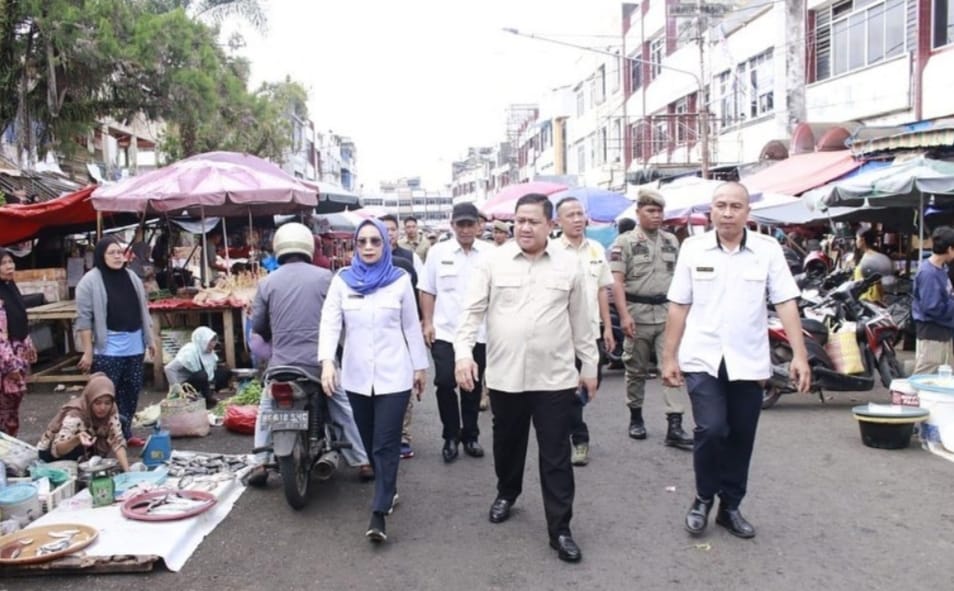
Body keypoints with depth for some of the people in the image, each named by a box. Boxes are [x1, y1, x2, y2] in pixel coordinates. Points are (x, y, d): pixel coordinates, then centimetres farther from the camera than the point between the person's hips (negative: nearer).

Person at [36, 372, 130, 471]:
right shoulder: (75, 415, -32)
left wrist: (127, 470, -35)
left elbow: (118, 441, -22)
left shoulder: (111, 412, -19)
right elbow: (57, 450, -39)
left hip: (87, 451, 6)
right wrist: (77, 439, -59)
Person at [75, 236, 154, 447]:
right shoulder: (90, 281, -7)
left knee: (131, 391, 12)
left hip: (134, 345, 6)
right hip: (108, 348, -6)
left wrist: (150, 340, 16)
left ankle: (125, 433, 23)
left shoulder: (131, 277, 11)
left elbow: (142, 310, 17)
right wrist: (88, 352, -13)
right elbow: (84, 319, -10)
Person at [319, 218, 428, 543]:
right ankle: (388, 490, 36)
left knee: (386, 443, -6)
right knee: (369, 441, 15)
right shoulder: (342, 280, 2)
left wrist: (420, 367, 8)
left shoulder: (400, 280, 1)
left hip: (393, 375, -2)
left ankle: (379, 514, -4)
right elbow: (330, 322, -7)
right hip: (356, 375, 3)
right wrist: (327, 361, -22)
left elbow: (411, 327, 6)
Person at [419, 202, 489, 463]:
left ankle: (469, 435, 27)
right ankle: (450, 435, 15)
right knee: (445, 383, -5)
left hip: (479, 332, 1)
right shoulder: (438, 252, 1)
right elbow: (427, 290, 5)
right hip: (445, 331, 0)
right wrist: (428, 322, -1)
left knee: (473, 386, 11)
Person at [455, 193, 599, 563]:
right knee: (507, 443, 20)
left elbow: (580, 321, 7)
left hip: (555, 377, -1)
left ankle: (560, 530, 14)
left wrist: (589, 366, 9)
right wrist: (464, 352, -15)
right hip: (504, 376, 1)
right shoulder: (493, 261, -2)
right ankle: (506, 493, 46)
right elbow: (473, 310, -3)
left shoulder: (568, 266, 1)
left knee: (556, 456, 4)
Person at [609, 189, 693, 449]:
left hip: (667, 312, 3)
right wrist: (624, 315, -17)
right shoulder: (625, 242, -2)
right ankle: (636, 416, 25)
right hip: (638, 312, -3)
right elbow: (616, 280, -8)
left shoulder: (671, 241, 13)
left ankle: (675, 427, -6)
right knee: (636, 369, 8)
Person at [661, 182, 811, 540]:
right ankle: (703, 499, 13)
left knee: (741, 439, 9)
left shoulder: (768, 250, 0)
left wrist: (799, 354, -10)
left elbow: (786, 304, -2)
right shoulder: (693, 248, 1)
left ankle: (730, 507, 27)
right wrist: (669, 356, 1)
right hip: (702, 359, -1)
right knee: (711, 431, -12)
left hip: (748, 362, 1)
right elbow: (679, 307, 3)